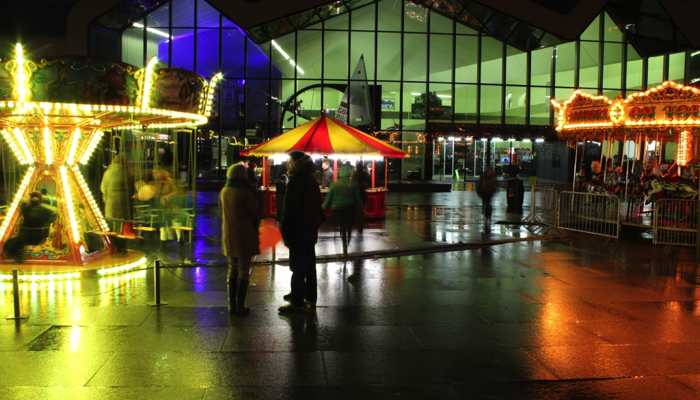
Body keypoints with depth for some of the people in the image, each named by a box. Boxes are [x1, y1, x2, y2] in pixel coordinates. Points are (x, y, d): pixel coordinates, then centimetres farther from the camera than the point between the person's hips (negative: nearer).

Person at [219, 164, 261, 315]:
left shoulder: (223, 192, 4)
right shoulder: (244, 192, -16)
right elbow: (256, 212, -10)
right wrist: (254, 225, 9)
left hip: (228, 236, 6)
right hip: (244, 236, -6)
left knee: (232, 269, 14)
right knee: (243, 270, 2)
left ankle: (232, 304, 16)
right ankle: (240, 306, 4)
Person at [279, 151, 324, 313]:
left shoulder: (296, 181, -17)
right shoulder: (312, 180, 12)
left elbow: (290, 208, -20)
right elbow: (317, 204, 19)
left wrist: (285, 231, -18)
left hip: (298, 231, -9)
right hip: (311, 229, 9)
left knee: (297, 266, -4)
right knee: (309, 264, 17)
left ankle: (297, 302, -1)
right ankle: (311, 296, 27)